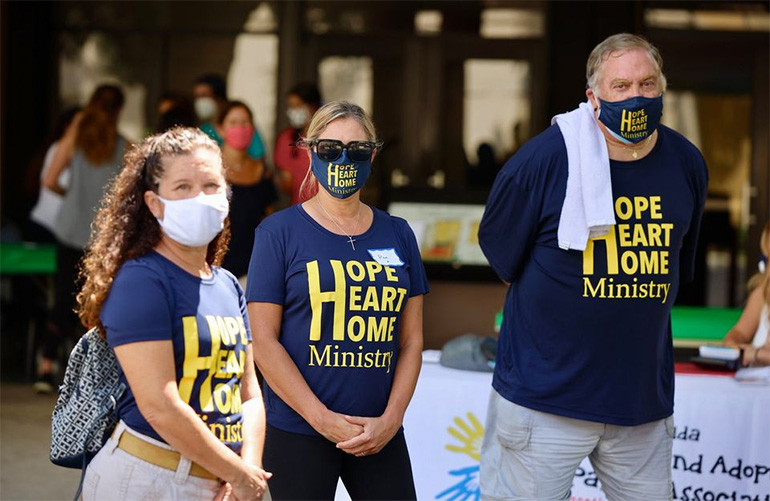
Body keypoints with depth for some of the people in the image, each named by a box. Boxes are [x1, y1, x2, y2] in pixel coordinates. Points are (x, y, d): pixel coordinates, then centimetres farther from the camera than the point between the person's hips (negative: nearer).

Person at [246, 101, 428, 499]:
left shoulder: (397, 235, 9)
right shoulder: (280, 231, -2)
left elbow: (411, 340, 9)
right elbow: (264, 339, -7)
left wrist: (390, 420, -4)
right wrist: (323, 419, -11)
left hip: (381, 434, 3)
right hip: (297, 434, -3)